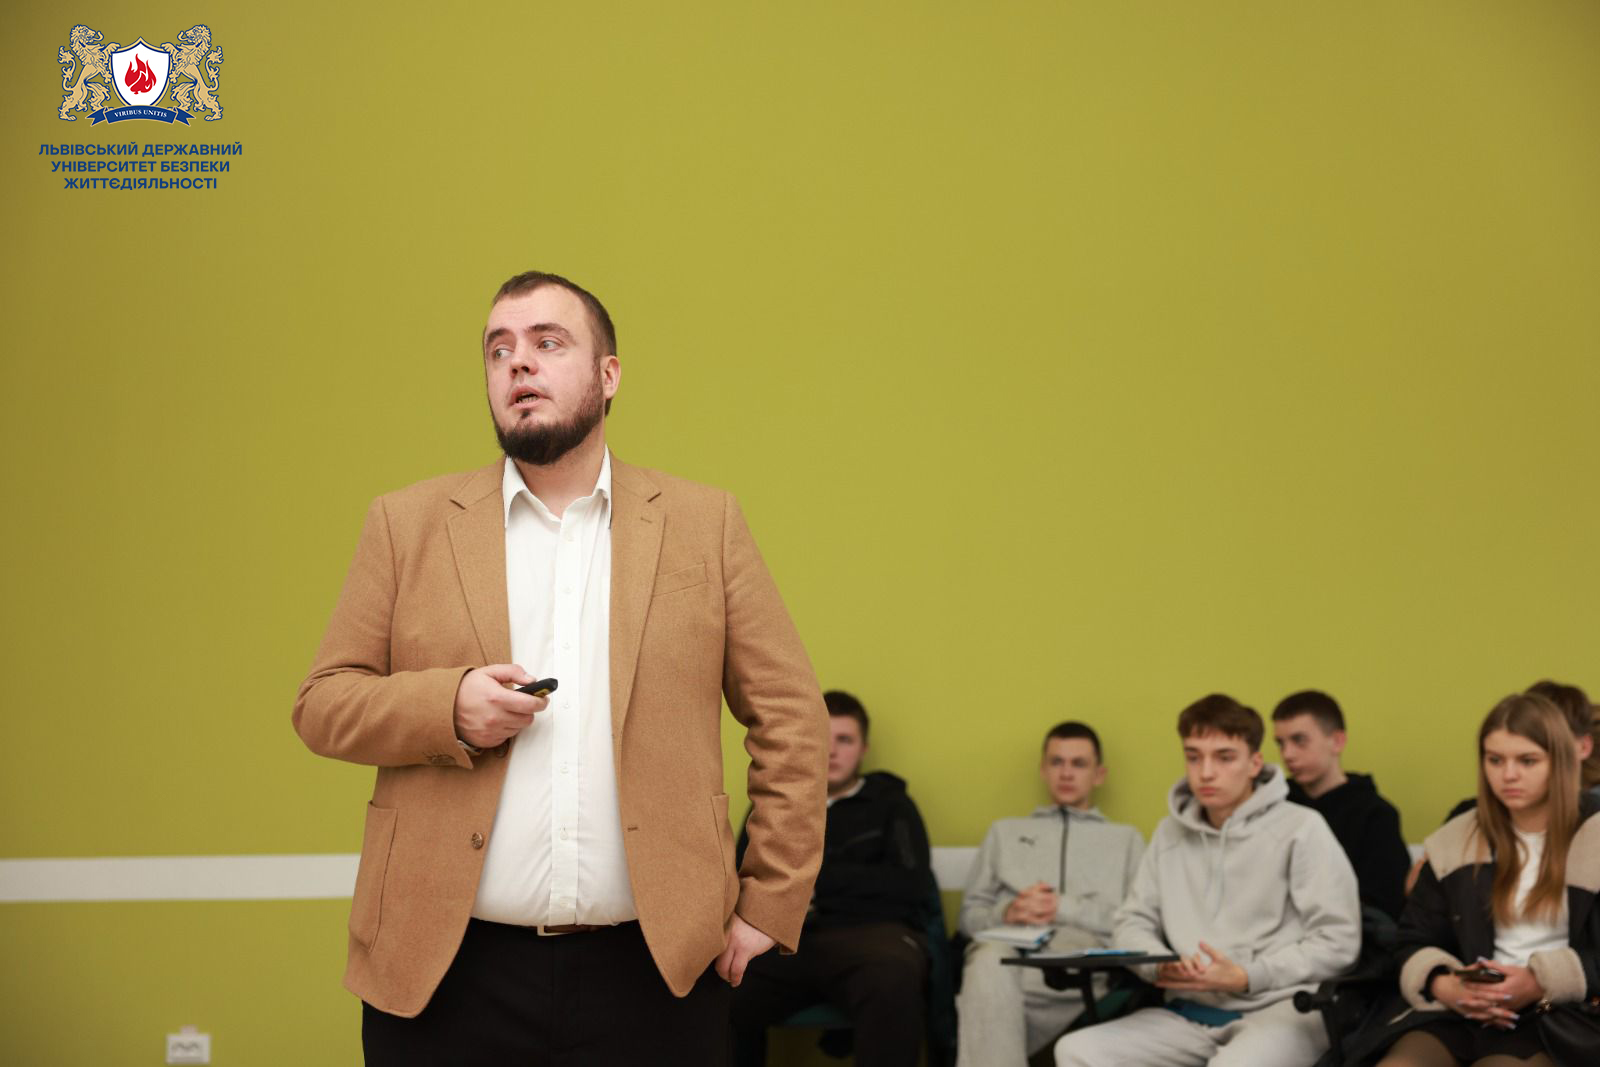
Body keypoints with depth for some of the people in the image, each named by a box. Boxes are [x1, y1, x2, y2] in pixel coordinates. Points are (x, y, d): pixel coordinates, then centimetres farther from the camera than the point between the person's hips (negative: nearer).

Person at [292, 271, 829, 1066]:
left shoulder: (703, 524, 7)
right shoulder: (408, 523, 8)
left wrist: (770, 903, 1)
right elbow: (321, 703, 6)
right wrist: (447, 708, -12)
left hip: (652, 971, 0)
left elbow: (791, 716, 6)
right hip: (448, 972, 0)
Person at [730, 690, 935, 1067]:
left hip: (870, 930, -2)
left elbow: (912, 888, 2)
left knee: (892, 982, -41)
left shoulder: (889, 802, 18)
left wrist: (817, 873, 3)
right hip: (786, 937, 2)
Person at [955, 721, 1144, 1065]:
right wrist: (1007, 913, 1)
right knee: (989, 960, -42)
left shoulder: (1125, 839, 28)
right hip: (1011, 947, 2)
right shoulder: (1006, 831, 34)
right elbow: (970, 914, 25)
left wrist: (1064, 908, -2)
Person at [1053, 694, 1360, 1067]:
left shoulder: (1301, 828, 0)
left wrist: (1245, 978, -12)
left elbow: (1338, 942, -5)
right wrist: (1160, 966, -6)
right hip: (1190, 1013, 5)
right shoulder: (1170, 834, 18)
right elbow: (1132, 923, 18)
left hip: (1281, 1008, -5)